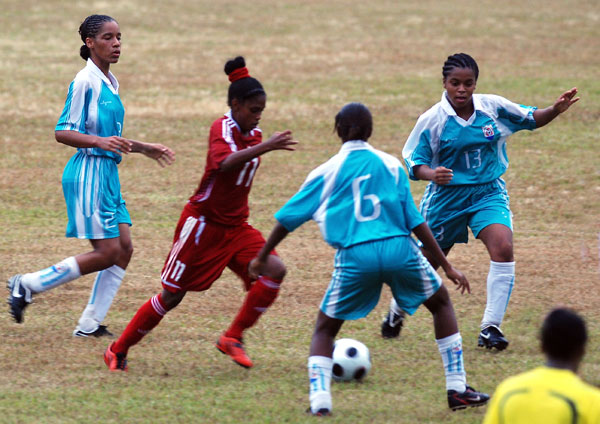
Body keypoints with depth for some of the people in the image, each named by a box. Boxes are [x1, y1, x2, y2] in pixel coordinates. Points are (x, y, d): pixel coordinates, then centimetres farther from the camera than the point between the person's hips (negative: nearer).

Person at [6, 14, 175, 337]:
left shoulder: (110, 83, 15)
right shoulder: (85, 82, -13)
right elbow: (62, 133, -16)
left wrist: (145, 149, 27)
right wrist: (100, 142, -29)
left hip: (107, 174, 9)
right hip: (89, 173, -9)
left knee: (124, 249, 4)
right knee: (107, 253, -10)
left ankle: (90, 324, 8)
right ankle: (26, 286, -1)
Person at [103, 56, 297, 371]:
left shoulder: (254, 134, 6)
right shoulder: (222, 128, -17)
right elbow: (225, 162, -39)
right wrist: (265, 147, -48)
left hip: (235, 226, 7)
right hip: (204, 223, -7)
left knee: (274, 270, -16)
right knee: (172, 295, -1)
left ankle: (233, 337, -8)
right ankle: (118, 351, 14)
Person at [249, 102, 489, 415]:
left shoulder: (327, 172, 7)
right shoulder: (390, 165, 9)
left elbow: (288, 219, 12)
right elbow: (416, 221, 8)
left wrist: (262, 257, 26)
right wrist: (446, 265, 14)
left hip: (354, 257, -1)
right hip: (399, 249, 1)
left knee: (325, 328, 17)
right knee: (441, 303, 25)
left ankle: (319, 400, -4)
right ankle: (458, 389, 20)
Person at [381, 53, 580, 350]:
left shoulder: (493, 107, -7)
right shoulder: (432, 120, -13)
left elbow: (531, 120, 8)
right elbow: (414, 162, -9)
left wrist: (556, 110, -12)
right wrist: (432, 174, -31)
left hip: (488, 192, 1)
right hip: (447, 196, -1)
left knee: (503, 248, -22)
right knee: (427, 261, 10)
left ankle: (490, 327, -14)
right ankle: (396, 313, 40)